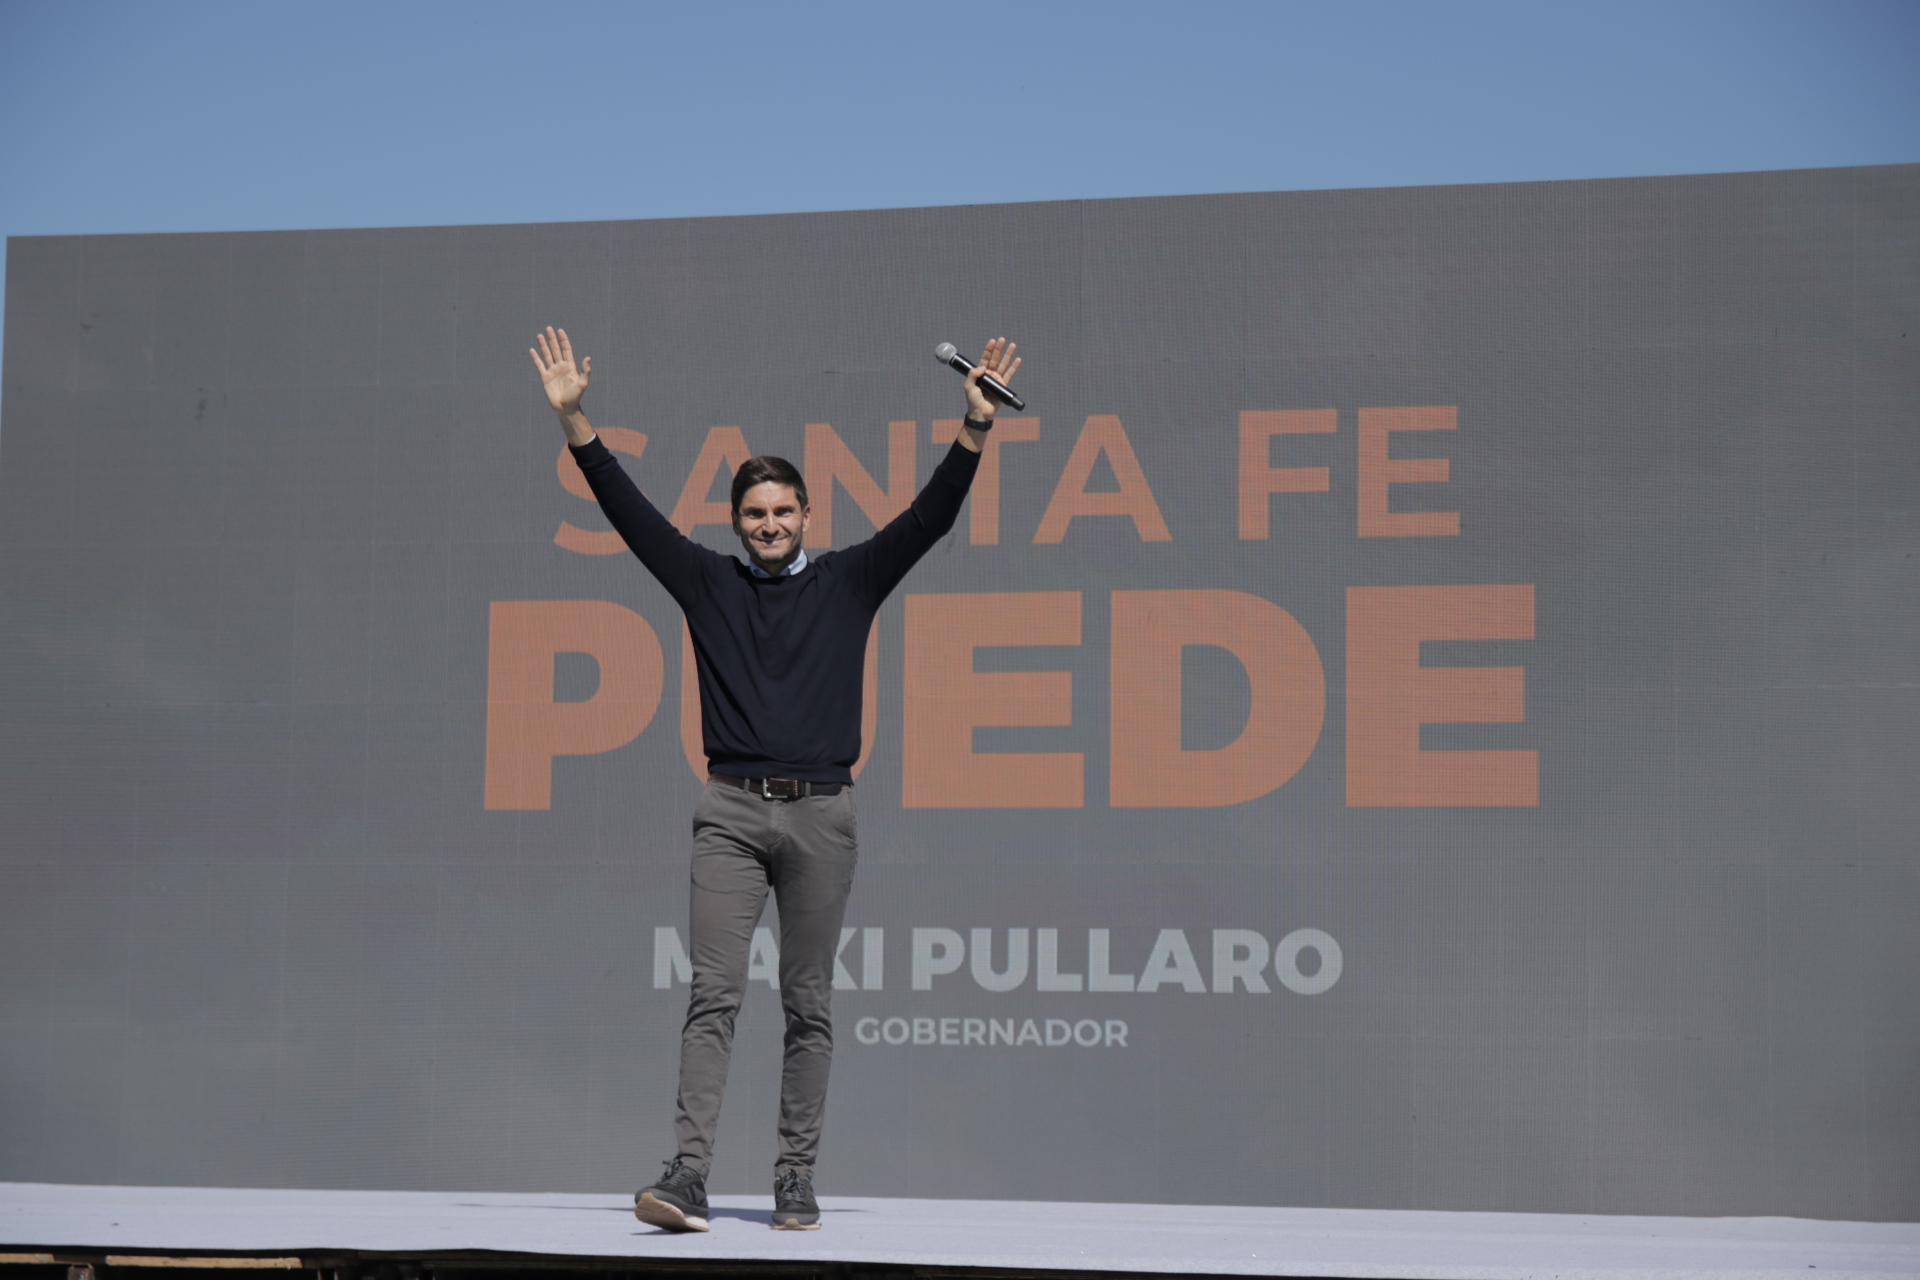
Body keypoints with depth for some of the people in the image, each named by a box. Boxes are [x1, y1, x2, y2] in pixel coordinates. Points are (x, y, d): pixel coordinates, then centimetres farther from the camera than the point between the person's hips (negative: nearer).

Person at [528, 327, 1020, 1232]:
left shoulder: (848, 583, 10)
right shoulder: (708, 583, 11)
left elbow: (929, 518, 4)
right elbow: (631, 512, 6)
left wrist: (975, 430, -7)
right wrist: (573, 421, -2)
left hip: (821, 814, 1)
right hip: (732, 809, 0)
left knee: (810, 1005, 4)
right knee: (713, 995, -9)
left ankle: (796, 1181, 9)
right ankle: (688, 1177, -15)